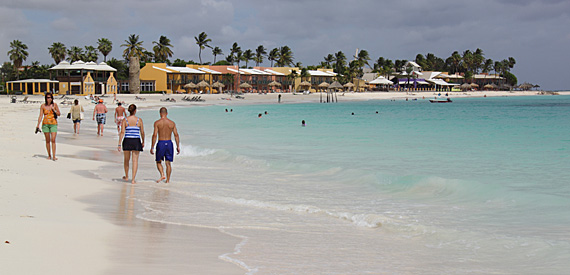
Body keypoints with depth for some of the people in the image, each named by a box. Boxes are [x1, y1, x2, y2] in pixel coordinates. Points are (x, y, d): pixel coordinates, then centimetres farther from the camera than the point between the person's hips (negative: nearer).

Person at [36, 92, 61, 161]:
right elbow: (40, 116, 1)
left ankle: (54, 156, -13)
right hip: (45, 124, 1)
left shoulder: (54, 105, 3)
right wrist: (38, 125, -5)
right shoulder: (43, 106, 2)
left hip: (53, 124, -1)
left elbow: (59, 114, 6)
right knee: (47, 140, 5)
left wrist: (53, 109, -10)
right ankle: (49, 155, 16)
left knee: (53, 140, -12)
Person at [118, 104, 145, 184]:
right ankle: (133, 179, -3)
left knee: (126, 159, 20)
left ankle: (126, 177, 34)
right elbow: (142, 132, 1)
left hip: (127, 141, 1)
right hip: (136, 141, -1)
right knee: (135, 160, 3)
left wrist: (119, 144, -7)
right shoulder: (139, 120, -3)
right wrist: (143, 142, 15)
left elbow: (122, 132, -8)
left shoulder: (125, 120, -3)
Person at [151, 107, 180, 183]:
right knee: (168, 163, 9)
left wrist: (152, 147, -6)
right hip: (169, 143, 2)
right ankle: (168, 180, 8)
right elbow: (176, 135, 1)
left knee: (158, 161, 14)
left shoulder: (157, 123, -5)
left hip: (161, 143, -2)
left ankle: (162, 175, -6)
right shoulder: (172, 123, 3)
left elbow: (154, 135, -10)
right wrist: (178, 146, 7)